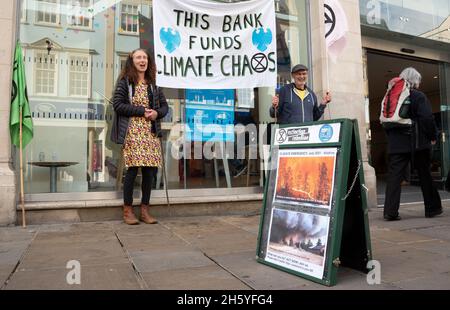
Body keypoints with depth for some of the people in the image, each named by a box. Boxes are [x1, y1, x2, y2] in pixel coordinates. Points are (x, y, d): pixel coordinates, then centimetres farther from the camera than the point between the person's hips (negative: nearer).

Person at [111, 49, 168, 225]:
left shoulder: (152, 84, 16)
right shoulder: (125, 82, 4)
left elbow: (164, 106, 17)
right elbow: (117, 104, -6)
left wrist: (156, 113, -5)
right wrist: (142, 111, -12)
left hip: (151, 132, 4)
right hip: (132, 132, -4)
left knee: (149, 171, 1)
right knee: (133, 170, -6)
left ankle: (144, 211, 13)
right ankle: (127, 211, 9)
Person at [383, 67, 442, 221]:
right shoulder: (418, 96, -3)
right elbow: (427, 118, -12)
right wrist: (433, 136, 1)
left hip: (395, 143, 3)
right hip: (417, 142, -3)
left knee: (394, 176, -1)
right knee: (425, 175, 11)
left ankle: (390, 211, -8)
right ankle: (432, 208, 22)